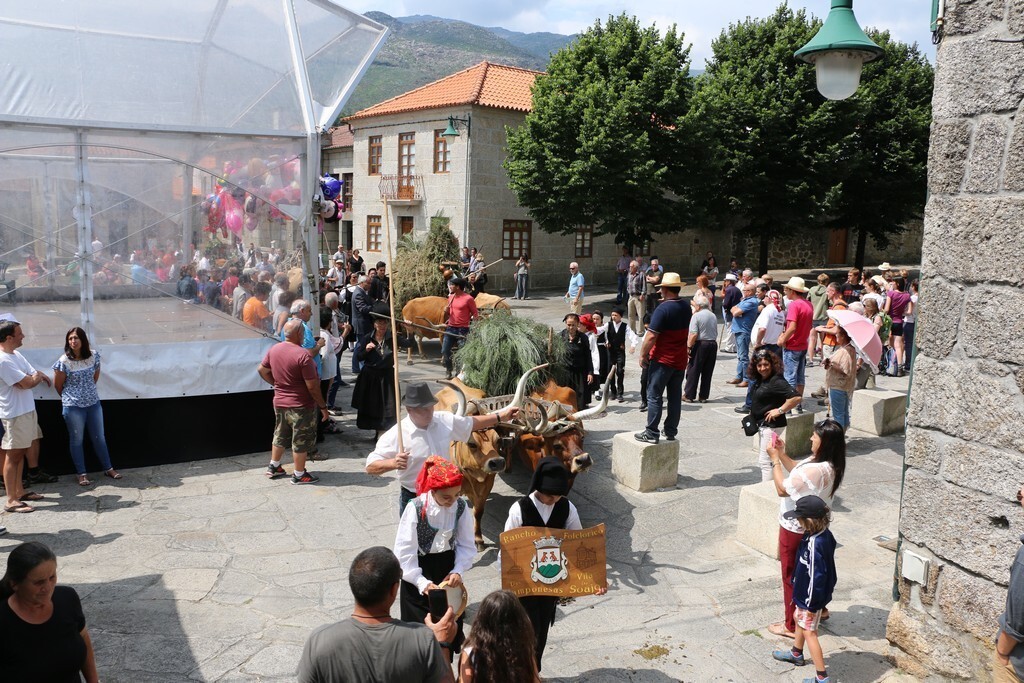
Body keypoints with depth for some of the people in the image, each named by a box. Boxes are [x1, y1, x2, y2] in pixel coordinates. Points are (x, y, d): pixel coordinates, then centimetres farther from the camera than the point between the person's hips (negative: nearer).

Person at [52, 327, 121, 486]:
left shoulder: (94, 355, -4)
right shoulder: (63, 362, -15)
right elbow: (58, 385, -3)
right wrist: (70, 397, 10)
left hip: (94, 403, 4)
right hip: (73, 407, -3)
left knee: (99, 438, 14)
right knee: (77, 440, 8)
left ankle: (108, 468, 26)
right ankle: (82, 474, 18)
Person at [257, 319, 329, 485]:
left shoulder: (274, 349, -2)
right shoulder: (303, 354, -24)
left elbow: (262, 369, 11)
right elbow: (312, 386, -22)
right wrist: (323, 406, -12)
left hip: (279, 402, 7)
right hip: (301, 405, -7)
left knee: (280, 435, 24)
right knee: (301, 440, 7)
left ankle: (273, 467, 36)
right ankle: (299, 475, 18)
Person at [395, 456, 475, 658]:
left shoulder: (461, 506, -12)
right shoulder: (416, 508, -23)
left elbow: (467, 545, -2)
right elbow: (404, 552, -19)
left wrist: (458, 570, -18)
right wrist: (422, 582, -26)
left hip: (447, 567, 4)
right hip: (419, 570, -3)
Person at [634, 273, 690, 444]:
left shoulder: (663, 309, -18)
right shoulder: (686, 307, 5)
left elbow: (651, 335, -20)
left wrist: (643, 355, -10)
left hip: (663, 359, -7)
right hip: (680, 359, 7)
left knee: (654, 396, -1)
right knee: (675, 396, 12)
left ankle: (651, 433, 0)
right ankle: (671, 432, 19)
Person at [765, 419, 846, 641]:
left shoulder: (816, 470, -34)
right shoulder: (829, 464, -4)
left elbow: (782, 488, -26)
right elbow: (797, 470, 11)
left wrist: (774, 459, -20)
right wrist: (782, 454, -2)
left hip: (796, 529, -9)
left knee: (791, 576, 7)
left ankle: (792, 626, 21)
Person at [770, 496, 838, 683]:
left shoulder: (815, 545, -36)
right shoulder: (824, 534, -6)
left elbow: (816, 577, -29)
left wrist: (811, 604, -19)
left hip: (811, 597, -10)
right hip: (805, 593, 10)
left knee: (809, 632, 4)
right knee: (799, 619, 28)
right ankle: (796, 654, 50)